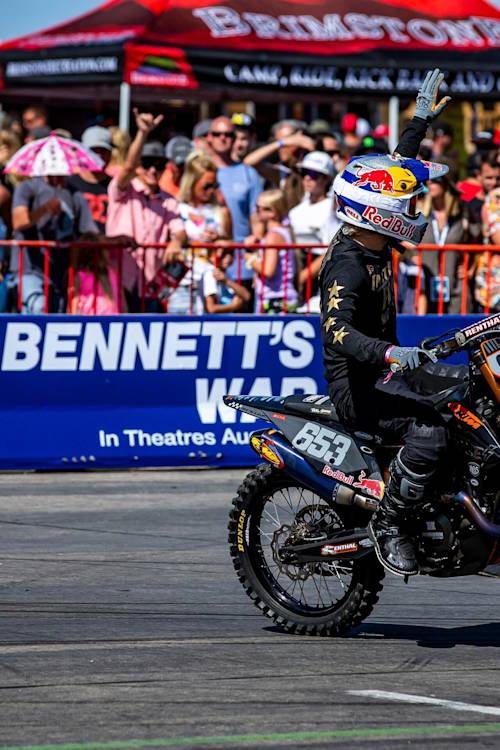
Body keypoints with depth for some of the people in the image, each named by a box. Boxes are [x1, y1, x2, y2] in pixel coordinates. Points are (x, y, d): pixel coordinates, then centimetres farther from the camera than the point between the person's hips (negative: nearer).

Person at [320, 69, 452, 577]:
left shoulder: (372, 243, 6)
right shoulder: (349, 267, -22)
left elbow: (395, 170, 21)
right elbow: (337, 329, -38)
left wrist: (421, 121, 28)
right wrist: (389, 353, -52)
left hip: (380, 371, 11)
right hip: (355, 385, -11)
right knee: (428, 433, -32)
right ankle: (389, 526, -19)